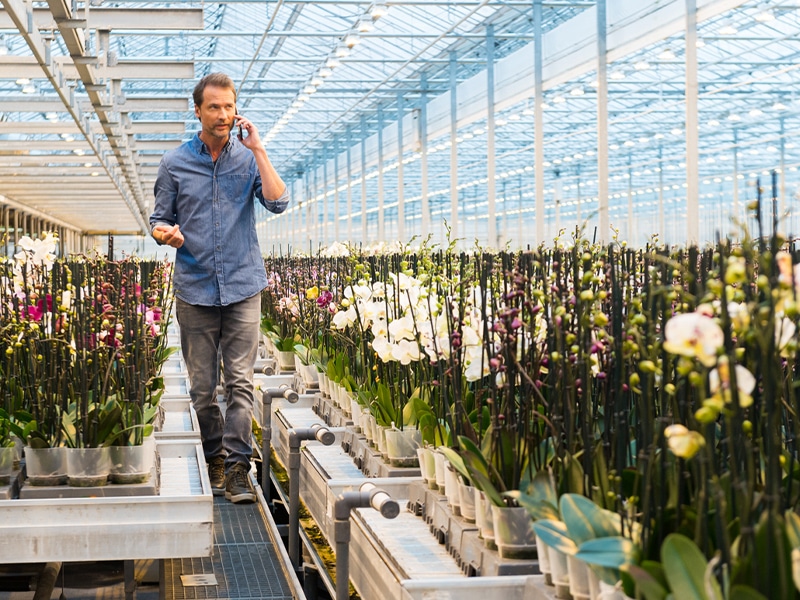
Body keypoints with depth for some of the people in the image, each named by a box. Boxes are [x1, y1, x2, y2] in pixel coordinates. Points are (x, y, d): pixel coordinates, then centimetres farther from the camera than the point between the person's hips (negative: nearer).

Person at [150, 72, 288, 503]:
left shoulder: (249, 158, 5)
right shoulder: (174, 163, 5)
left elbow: (278, 203, -9)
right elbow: (159, 219, 10)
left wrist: (257, 149, -10)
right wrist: (164, 233, -14)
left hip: (242, 286, -1)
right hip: (195, 288, 1)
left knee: (240, 381, -7)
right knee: (202, 386, 5)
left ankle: (236, 467, -6)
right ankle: (213, 460, 20)